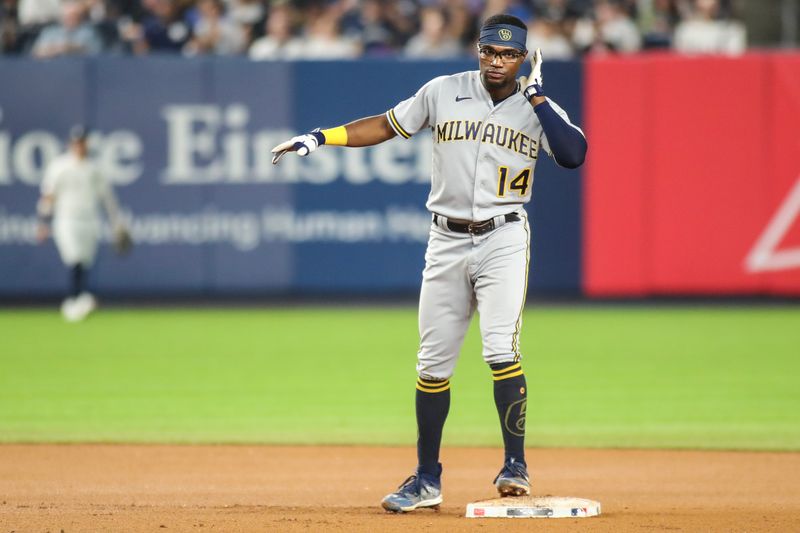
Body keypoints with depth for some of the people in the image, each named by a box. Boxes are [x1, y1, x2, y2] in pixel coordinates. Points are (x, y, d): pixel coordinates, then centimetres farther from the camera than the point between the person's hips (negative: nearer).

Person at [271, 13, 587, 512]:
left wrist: (536, 98, -15)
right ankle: (427, 480, 16)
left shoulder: (537, 107, 0)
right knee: (433, 361, 6)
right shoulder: (444, 92, 4)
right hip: (447, 242, 2)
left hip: (504, 239, -2)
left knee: (501, 349, -19)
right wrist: (320, 137, 2)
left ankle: (515, 465, -10)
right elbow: (386, 125, 11)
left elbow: (575, 154, -15)